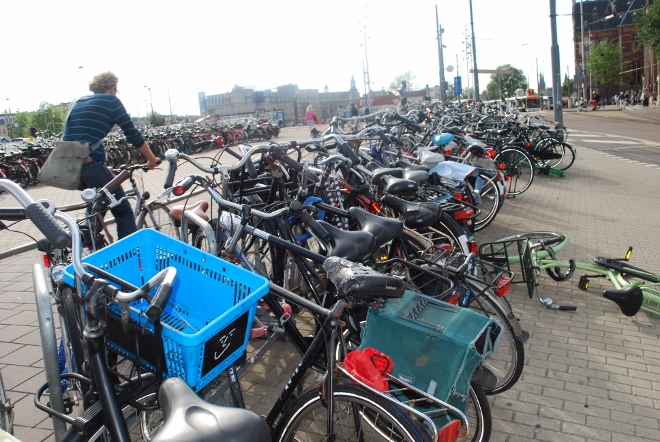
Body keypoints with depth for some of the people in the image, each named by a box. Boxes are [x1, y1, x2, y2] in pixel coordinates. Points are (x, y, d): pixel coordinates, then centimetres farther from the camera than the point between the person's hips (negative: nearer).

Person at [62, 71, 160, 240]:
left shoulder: (77, 102, 23)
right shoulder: (111, 101, 4)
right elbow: (133, 135, 3)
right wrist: (152, 159, 15)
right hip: (90, 165, -7)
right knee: (123, 212, 3)